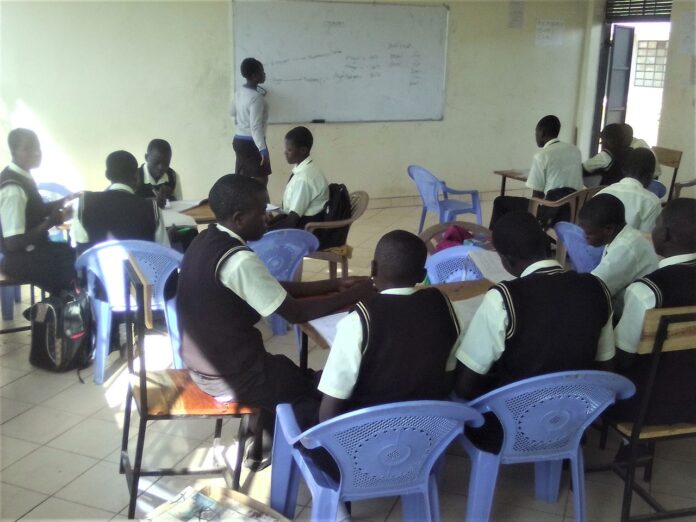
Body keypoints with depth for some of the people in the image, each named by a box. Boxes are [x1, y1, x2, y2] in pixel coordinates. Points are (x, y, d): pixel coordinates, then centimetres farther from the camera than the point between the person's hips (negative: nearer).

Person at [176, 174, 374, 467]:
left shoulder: (207, 242, 2)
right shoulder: (239, 260, -28)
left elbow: (274, 289, 8)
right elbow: (295, 313, -21)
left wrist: (334, 285, 5)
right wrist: (353, 296, -10)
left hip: (203, 362, 9)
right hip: (229, 377, -9)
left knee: (290, 372, 29)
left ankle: (264, 446, 37)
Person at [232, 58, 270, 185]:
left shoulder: (239, 92, 6)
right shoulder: (256, 97, -19)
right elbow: (256, 127, -25)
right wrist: (263, 149, -29)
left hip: (239, 140, 9)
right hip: (251, 143, -9)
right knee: (261, 180, -3)